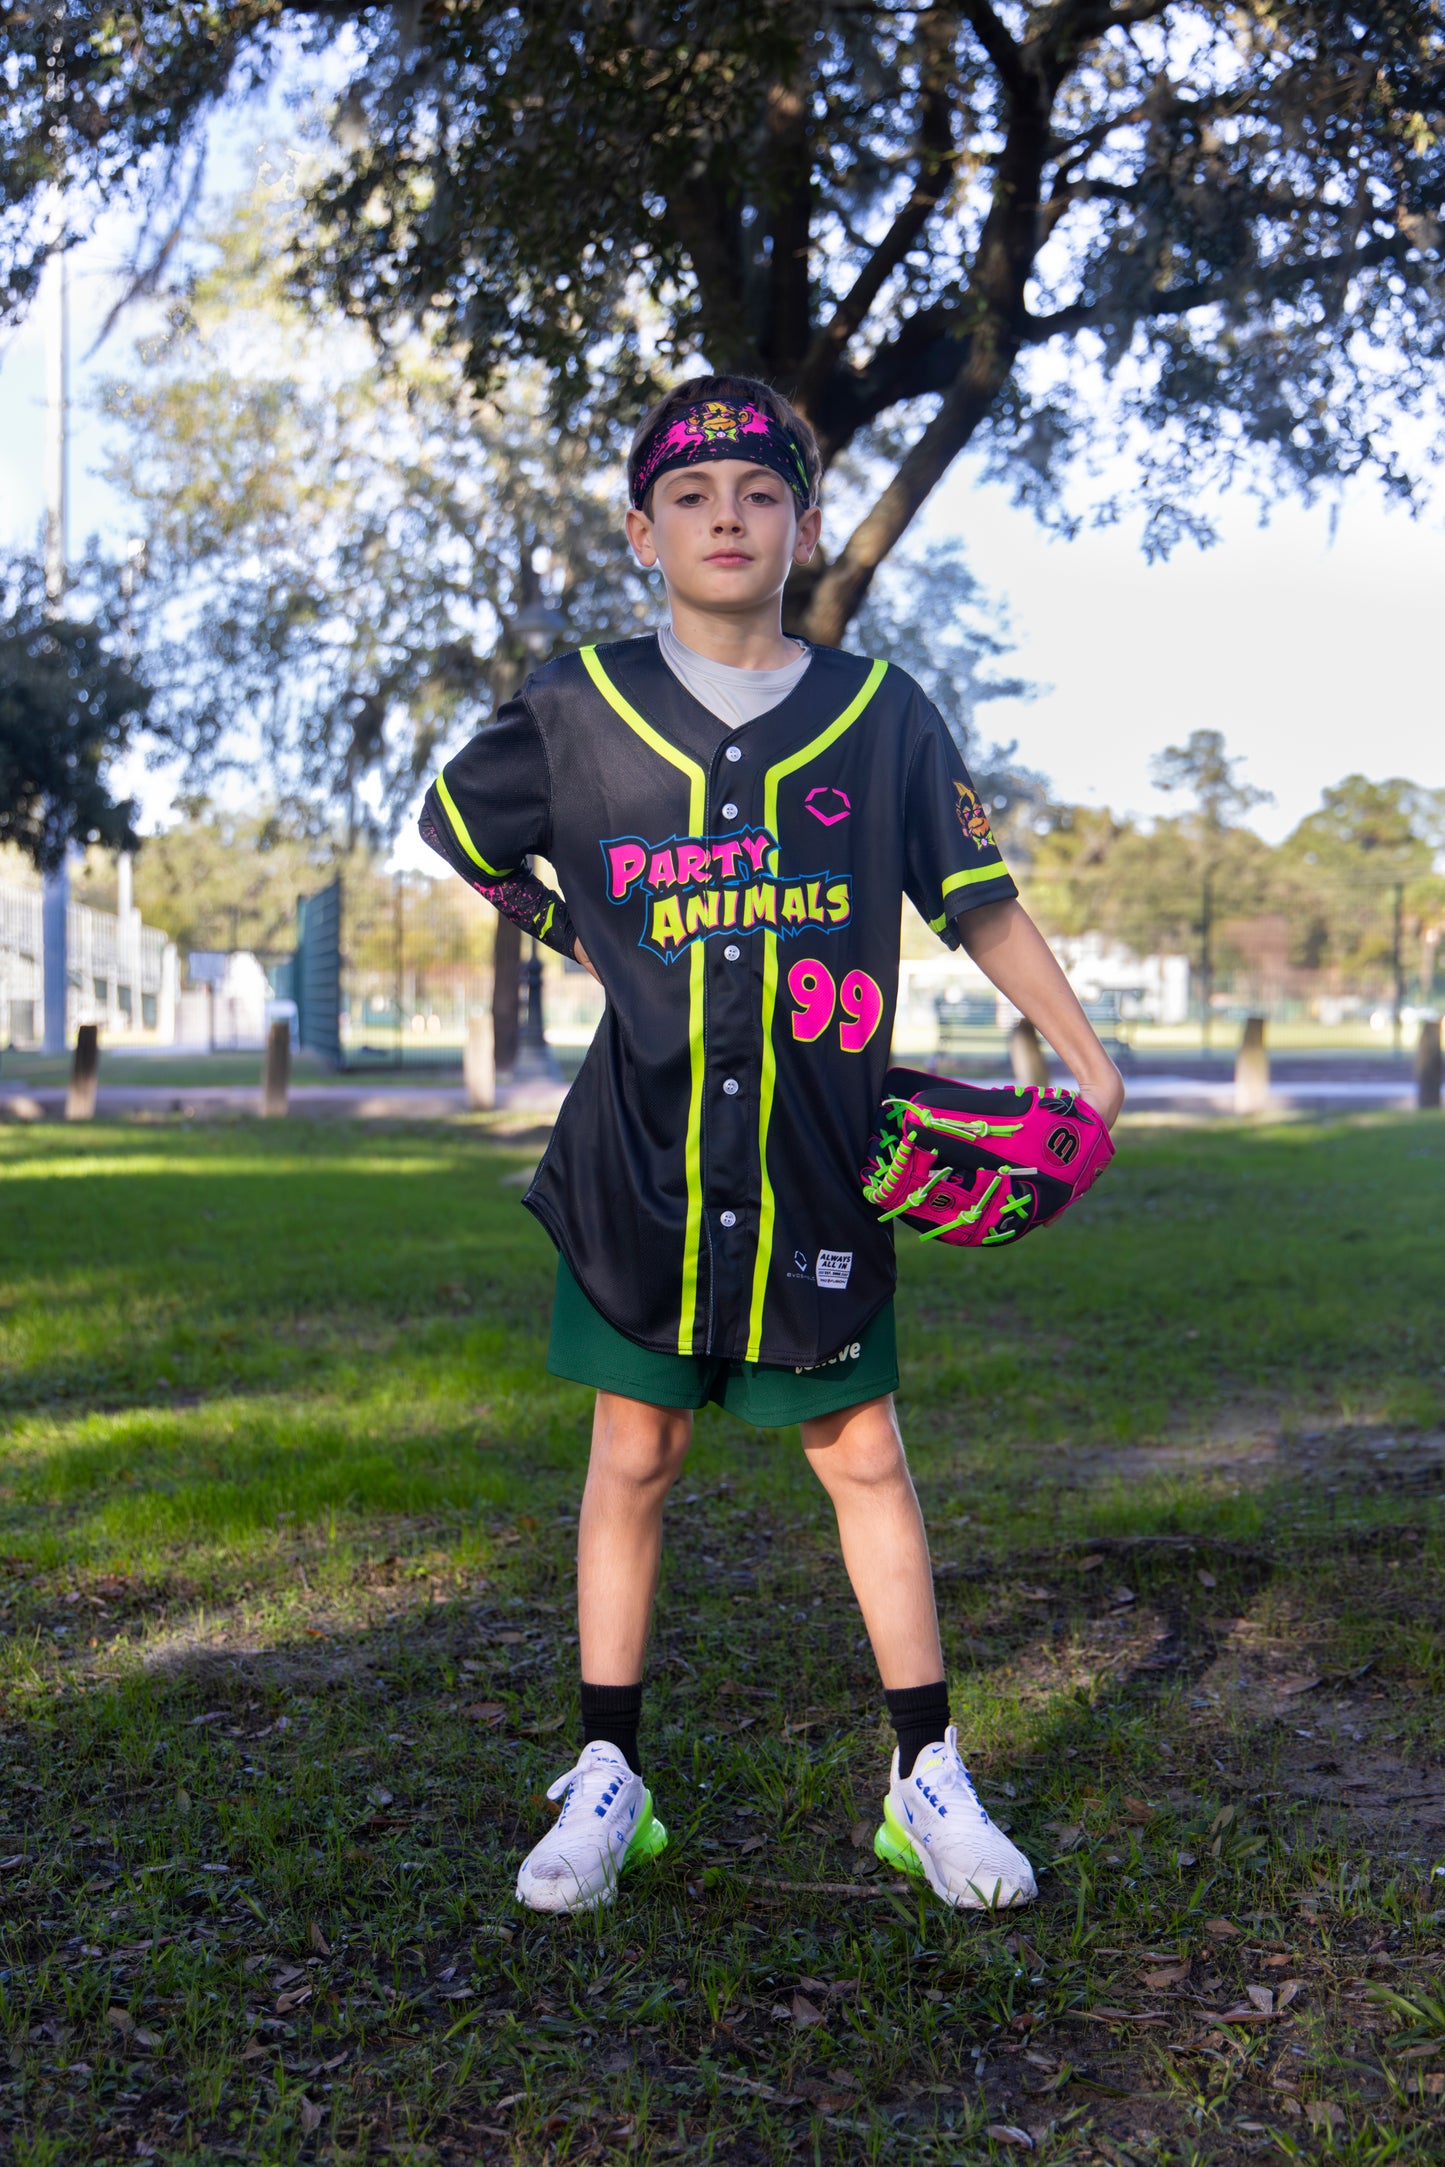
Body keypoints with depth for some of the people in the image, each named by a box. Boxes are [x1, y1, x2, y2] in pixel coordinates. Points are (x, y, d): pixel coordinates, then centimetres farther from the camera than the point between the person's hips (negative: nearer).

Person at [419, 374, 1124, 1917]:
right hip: (641, 1163, 0)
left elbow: (978, 901, 9)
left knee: (865, 1456, 6)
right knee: (633, 1455, 8)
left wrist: (1086, 1062, 8)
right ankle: (606, 1776, 21)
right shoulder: (579, 709, 1)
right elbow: (458, 826, 18)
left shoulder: (882, 717, 2)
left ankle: (927, 1775, 19)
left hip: (817, 1166, 0)